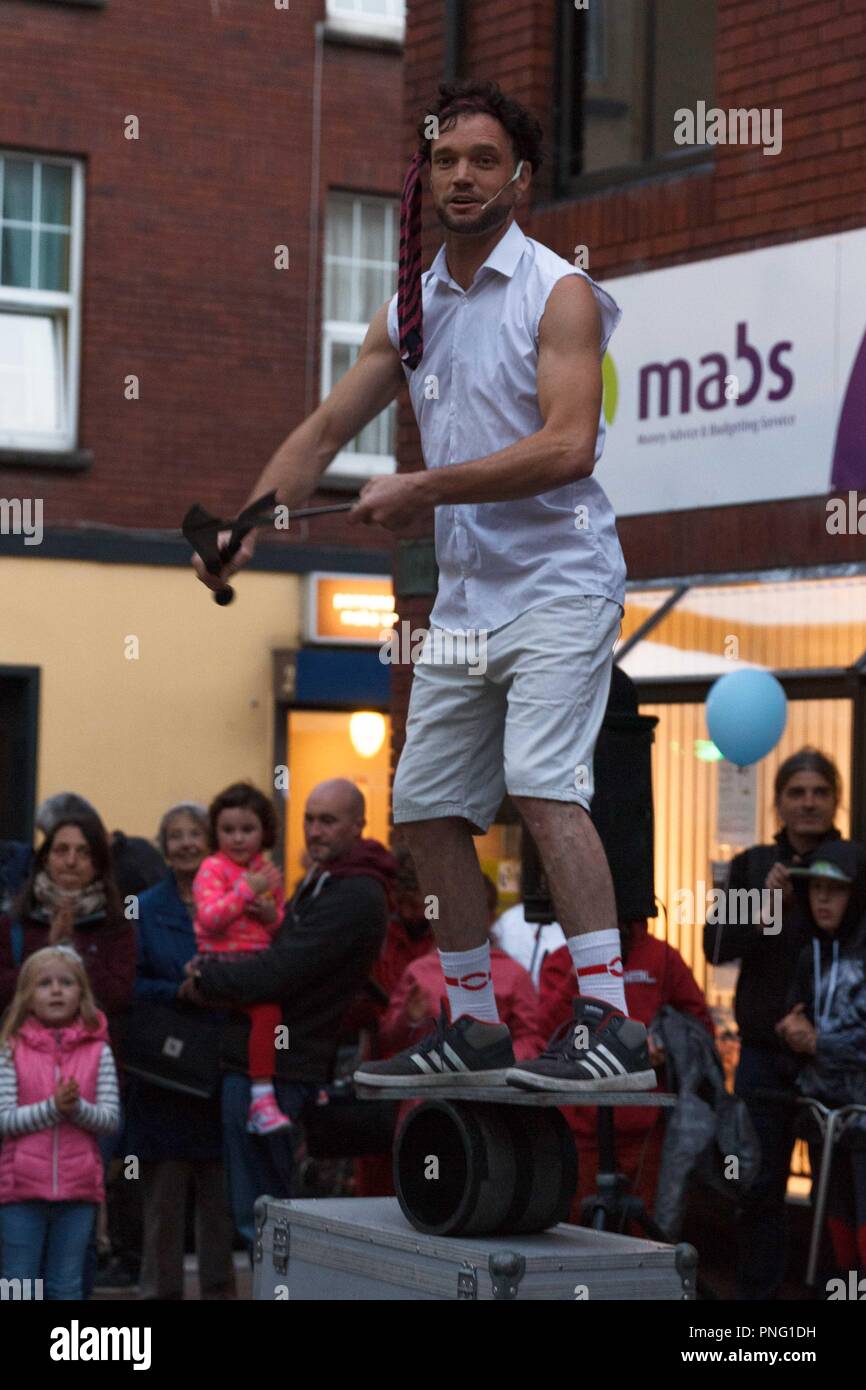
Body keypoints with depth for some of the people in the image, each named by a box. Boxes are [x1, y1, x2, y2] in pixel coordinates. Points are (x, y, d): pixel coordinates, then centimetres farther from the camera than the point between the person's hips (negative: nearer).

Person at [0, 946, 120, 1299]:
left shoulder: (97, 1051, 3)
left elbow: (111, 1118, -2)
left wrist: (77, 1108, -20)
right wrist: (53, 1107, -21)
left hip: (78, 1189, 1)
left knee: (66, 1287, 9)